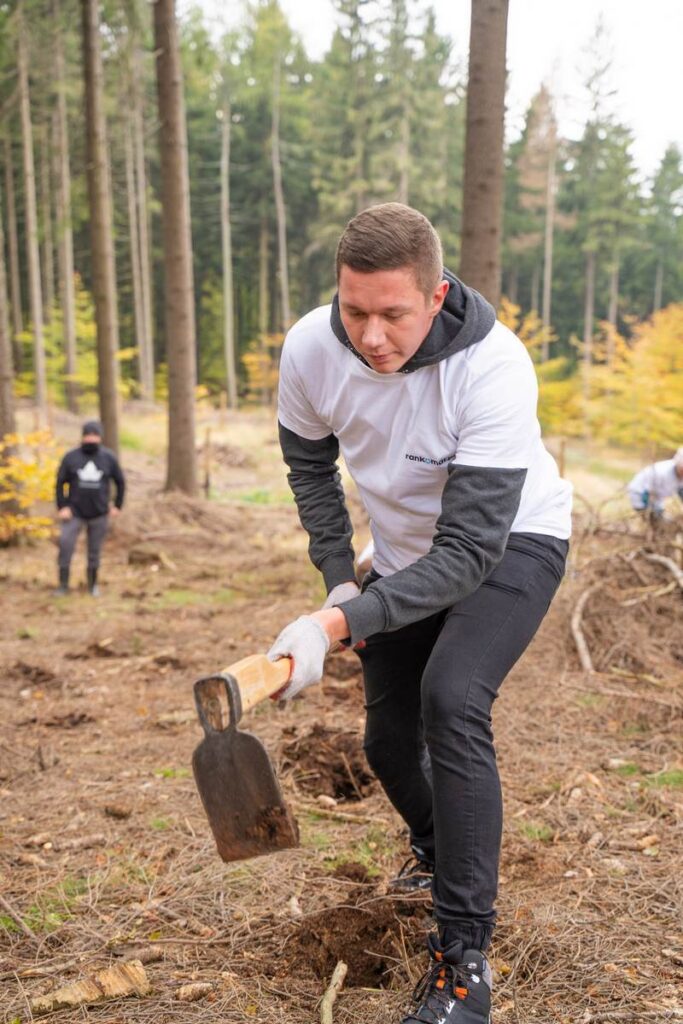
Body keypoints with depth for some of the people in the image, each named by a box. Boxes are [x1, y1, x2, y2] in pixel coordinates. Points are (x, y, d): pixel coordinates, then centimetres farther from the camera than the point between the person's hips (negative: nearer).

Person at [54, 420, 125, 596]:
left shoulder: (109, 458, 0)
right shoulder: (71, 457, -2)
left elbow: (120, 482, 9)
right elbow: (60, 482, 2)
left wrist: (117, 506, 6)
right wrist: (61, 507, -6)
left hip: (99, 514, 1)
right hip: (74, 512, -1)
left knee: (95, 551, 7)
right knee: (65, 545, -10)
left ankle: (93, 584, 22)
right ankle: (63, 585, 0)